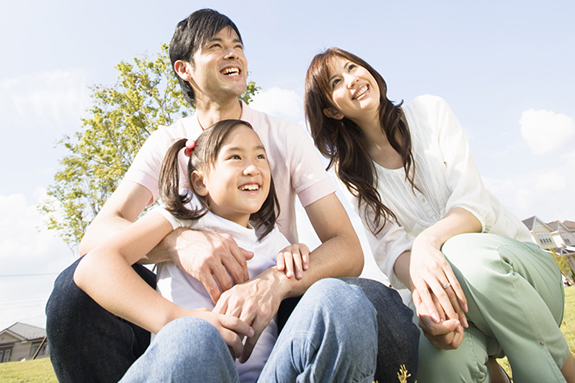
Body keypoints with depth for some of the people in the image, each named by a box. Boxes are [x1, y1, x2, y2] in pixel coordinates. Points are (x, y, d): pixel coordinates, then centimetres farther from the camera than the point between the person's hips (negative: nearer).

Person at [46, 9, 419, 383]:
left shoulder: (287, 137, -1)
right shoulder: (166, 145, 3)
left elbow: (349, 250, -10)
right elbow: (97, 236, -12)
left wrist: (277, 281, -31)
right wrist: (178, 240, -34)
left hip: (276, 309, 0)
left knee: (371, 299, -30)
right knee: (79, 286, -23)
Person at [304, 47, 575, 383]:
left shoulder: (429, 111, -1)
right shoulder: (350, 172, 2)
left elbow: (473, 203, -11)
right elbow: (390, 249, -10)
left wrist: (428, 240, -32)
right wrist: (421, 286, -33)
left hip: (517, 259, 1)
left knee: (463, 252, -36)